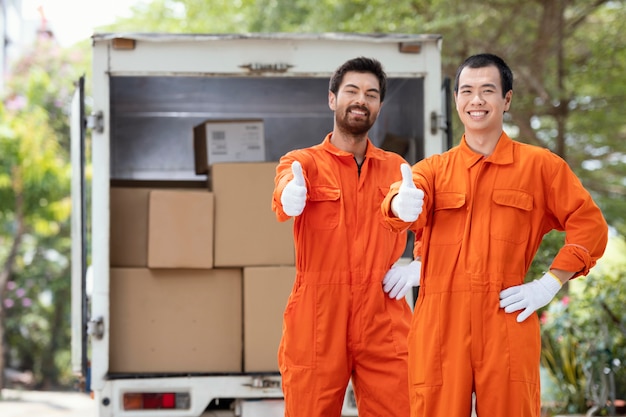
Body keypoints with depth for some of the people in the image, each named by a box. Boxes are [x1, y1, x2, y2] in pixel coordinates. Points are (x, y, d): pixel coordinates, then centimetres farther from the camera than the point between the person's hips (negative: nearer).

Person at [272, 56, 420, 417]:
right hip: (317, 324, -2)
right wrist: (290, 199, -44)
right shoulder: (302, 162, 2)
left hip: (384, 326, 2)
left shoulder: (398, 168, 11)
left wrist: (419, 267, 2)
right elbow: (282, 199, -21)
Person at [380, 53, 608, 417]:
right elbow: (402, 207, -9)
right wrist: (402, 205, -34)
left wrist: (550, 284, -4)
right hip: (440, 326, 1)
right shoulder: (434, 169, 11)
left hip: (507, 324, -1)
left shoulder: (540, 165, 7)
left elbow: (589, 225, 6)